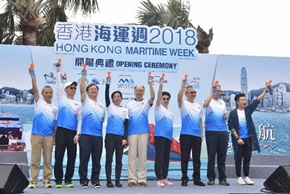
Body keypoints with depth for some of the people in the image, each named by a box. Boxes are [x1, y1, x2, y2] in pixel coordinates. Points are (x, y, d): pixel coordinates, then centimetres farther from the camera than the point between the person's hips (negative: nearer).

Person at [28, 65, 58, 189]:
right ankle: (33, 181, 6)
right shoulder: (38, 102, 4)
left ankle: (47, 180, 12)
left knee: (48, 159, 6)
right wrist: (33, 76, -17)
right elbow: (35, 89, -7)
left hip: (49, 136, 2)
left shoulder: (55, 108, 10)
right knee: (35, 159, 1)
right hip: (36, 135, -2)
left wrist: (56, 135, 6)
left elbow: (55, 122, 12)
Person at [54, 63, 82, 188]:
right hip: (61, 131, -2)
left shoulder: (78, 104, 13)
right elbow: (58, 85, -3)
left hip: (73, 132, 3)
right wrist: (58, 71, -11)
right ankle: (58, 180, 3)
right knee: (59, 156, -3)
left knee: (72, 157, 3)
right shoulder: (62, 99, 8)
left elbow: (80, 120, 9)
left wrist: (78, 133, -1)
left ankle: (68, 180, 12)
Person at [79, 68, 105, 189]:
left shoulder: (102, 106, 19)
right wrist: (83, 77, -15)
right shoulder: (86, 101, 5)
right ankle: (83, 180, 4)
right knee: (84, 159, -2)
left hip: (98, 135, 4)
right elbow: (81, 89, -10)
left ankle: (95, 180, 14)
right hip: (86, 134, -4)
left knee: (97, 160, 7)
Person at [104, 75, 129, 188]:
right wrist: (107, 84, -22)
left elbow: (126, 125, 6)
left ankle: (118, 181, 10)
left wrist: (125, 138, -3)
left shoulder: (125, 110, 11)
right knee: (109, 159, -1)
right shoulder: (110, 106, 6)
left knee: (119, 160, 5)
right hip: (110, 136, -2)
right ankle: (109, 181, 3)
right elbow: (106, 96, -10)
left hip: (120, 137, 2)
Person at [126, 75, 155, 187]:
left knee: (143, 156, 2)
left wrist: (150, 84, -22)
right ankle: (132, 179, 5)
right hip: (132, 132, 0)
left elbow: (152, 97, -14)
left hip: (143, 132, 0)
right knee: (132, 156, 1)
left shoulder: (146, 103, 7)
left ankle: (142, 179, 7)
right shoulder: (129, 105, 9)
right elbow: (126, 120, 6)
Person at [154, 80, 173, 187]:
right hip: (159, 136, -7)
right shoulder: (158, 108, 2)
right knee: (159, 158, -7)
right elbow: (158, 96, -14)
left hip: (168, 137, 7)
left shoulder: (170, 112, 20)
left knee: (166, 158, 9)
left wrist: (171, 137, 16)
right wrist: (161, 85, -26)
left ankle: (164, 178, 16)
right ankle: (159, 179, -5)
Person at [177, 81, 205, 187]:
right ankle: (184, 179, 5)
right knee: (185, 157, -1)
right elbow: (179, 97, -23)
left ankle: (197, 179, 15)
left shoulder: (198, 106, 16)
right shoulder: (183, 104, 1)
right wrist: (183, 85, -30)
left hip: (197, 135, 5)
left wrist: (201, 134, 12)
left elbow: (200, 121, 17)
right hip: (186, 134, -5)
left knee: (196, 158, 8)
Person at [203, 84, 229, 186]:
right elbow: (205, 104, -25)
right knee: (211, 155, -1)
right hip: (211, 131, -5)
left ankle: (222, 178, 11)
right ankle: (211, 178, 5)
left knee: (222, 156, 6)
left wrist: (226, 116, 2)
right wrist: (211, 92, -22)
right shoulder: (209, 101, -1)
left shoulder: (223, 102, 16)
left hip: (223, 131, 5)